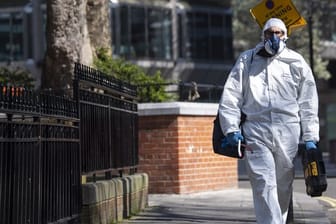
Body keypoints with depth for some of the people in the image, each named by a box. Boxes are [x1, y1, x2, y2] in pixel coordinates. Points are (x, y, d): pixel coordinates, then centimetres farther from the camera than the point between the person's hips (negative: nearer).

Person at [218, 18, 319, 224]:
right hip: (256, 133, -1)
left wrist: (310, 137, 4)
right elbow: (230, 96, 7)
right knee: (264, 185, -12)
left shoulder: (297, 62, 11)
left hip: (288, 133, 1)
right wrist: (231, 128, -4)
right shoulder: (247, 60, 11)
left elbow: (308, 103, 10)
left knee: (284, 187, 7)